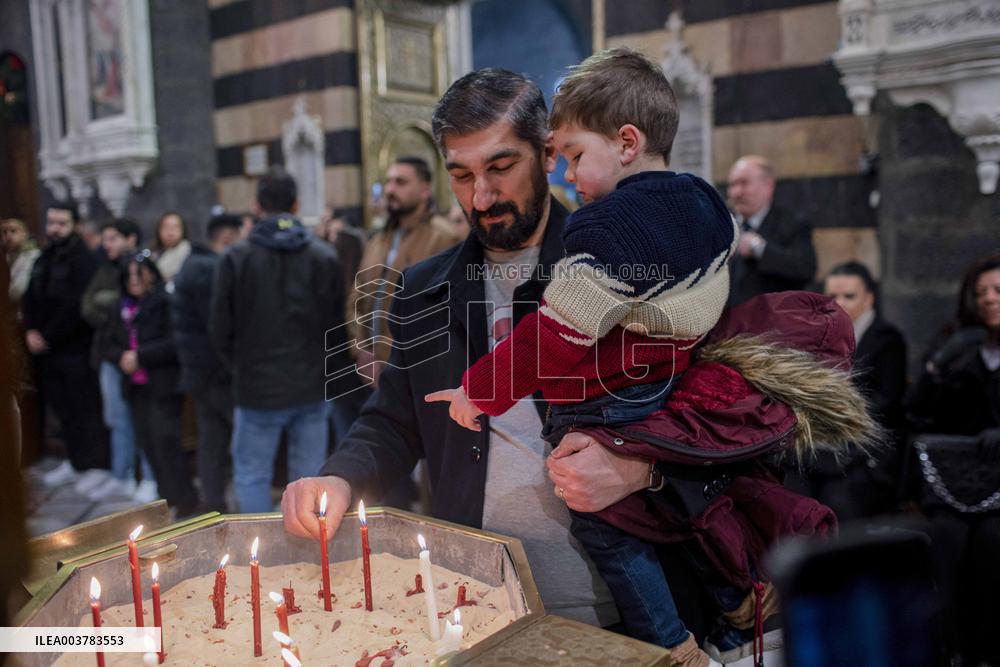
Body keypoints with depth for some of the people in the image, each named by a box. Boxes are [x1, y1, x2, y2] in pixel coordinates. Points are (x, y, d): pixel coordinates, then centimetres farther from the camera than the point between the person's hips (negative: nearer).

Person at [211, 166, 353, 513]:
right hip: (312, 386, 3)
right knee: (309, 476, 12)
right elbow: (336, 324, 0)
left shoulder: (236, 257, -9)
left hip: (258, 389, -2)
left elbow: (221, 329, -4)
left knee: (251, 475, 11)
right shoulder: (324, 256, -4)